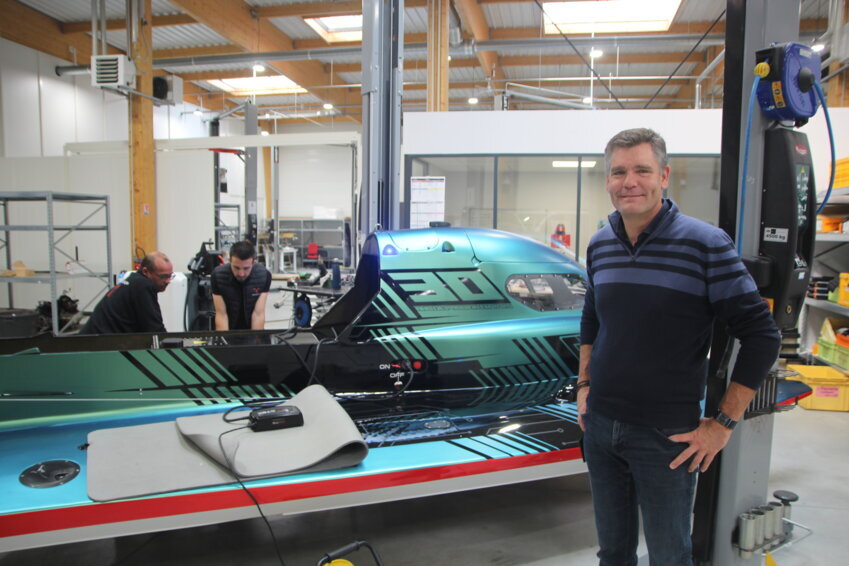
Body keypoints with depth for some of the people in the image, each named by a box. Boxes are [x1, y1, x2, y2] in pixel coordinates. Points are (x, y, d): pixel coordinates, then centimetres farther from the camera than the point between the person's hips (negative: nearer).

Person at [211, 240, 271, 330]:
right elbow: (221, 314, -15)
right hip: (228, 330, -1)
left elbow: (258, 314, -16)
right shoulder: (218, 275, -16)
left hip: (252, 328, 2)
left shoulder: (264, 275, -16)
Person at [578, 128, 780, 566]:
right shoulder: (599, 246, 2)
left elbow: (762, 336, -11)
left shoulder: (705, 245, -14)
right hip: (600, 426, 5)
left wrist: (723, 424, -11)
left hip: (666, 436, -4)